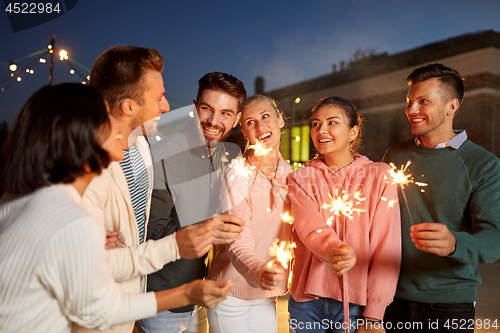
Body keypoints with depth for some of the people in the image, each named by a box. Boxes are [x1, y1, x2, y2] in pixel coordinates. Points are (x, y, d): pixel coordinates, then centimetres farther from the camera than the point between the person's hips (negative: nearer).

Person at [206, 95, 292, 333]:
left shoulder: (289, 173, 1)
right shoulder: (237, 175, -16)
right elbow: (238, 244, -25)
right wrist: (258, 272, -43)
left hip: (267, 295, 5)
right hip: (232, 293, -5)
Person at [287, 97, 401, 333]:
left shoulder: (379, 175, -2)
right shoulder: (300, 179, 3)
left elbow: (386, 248, -6)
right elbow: (310, 228, -14)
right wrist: (334, 250, -37)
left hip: (355, 303, -1)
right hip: (307, 299, 2)